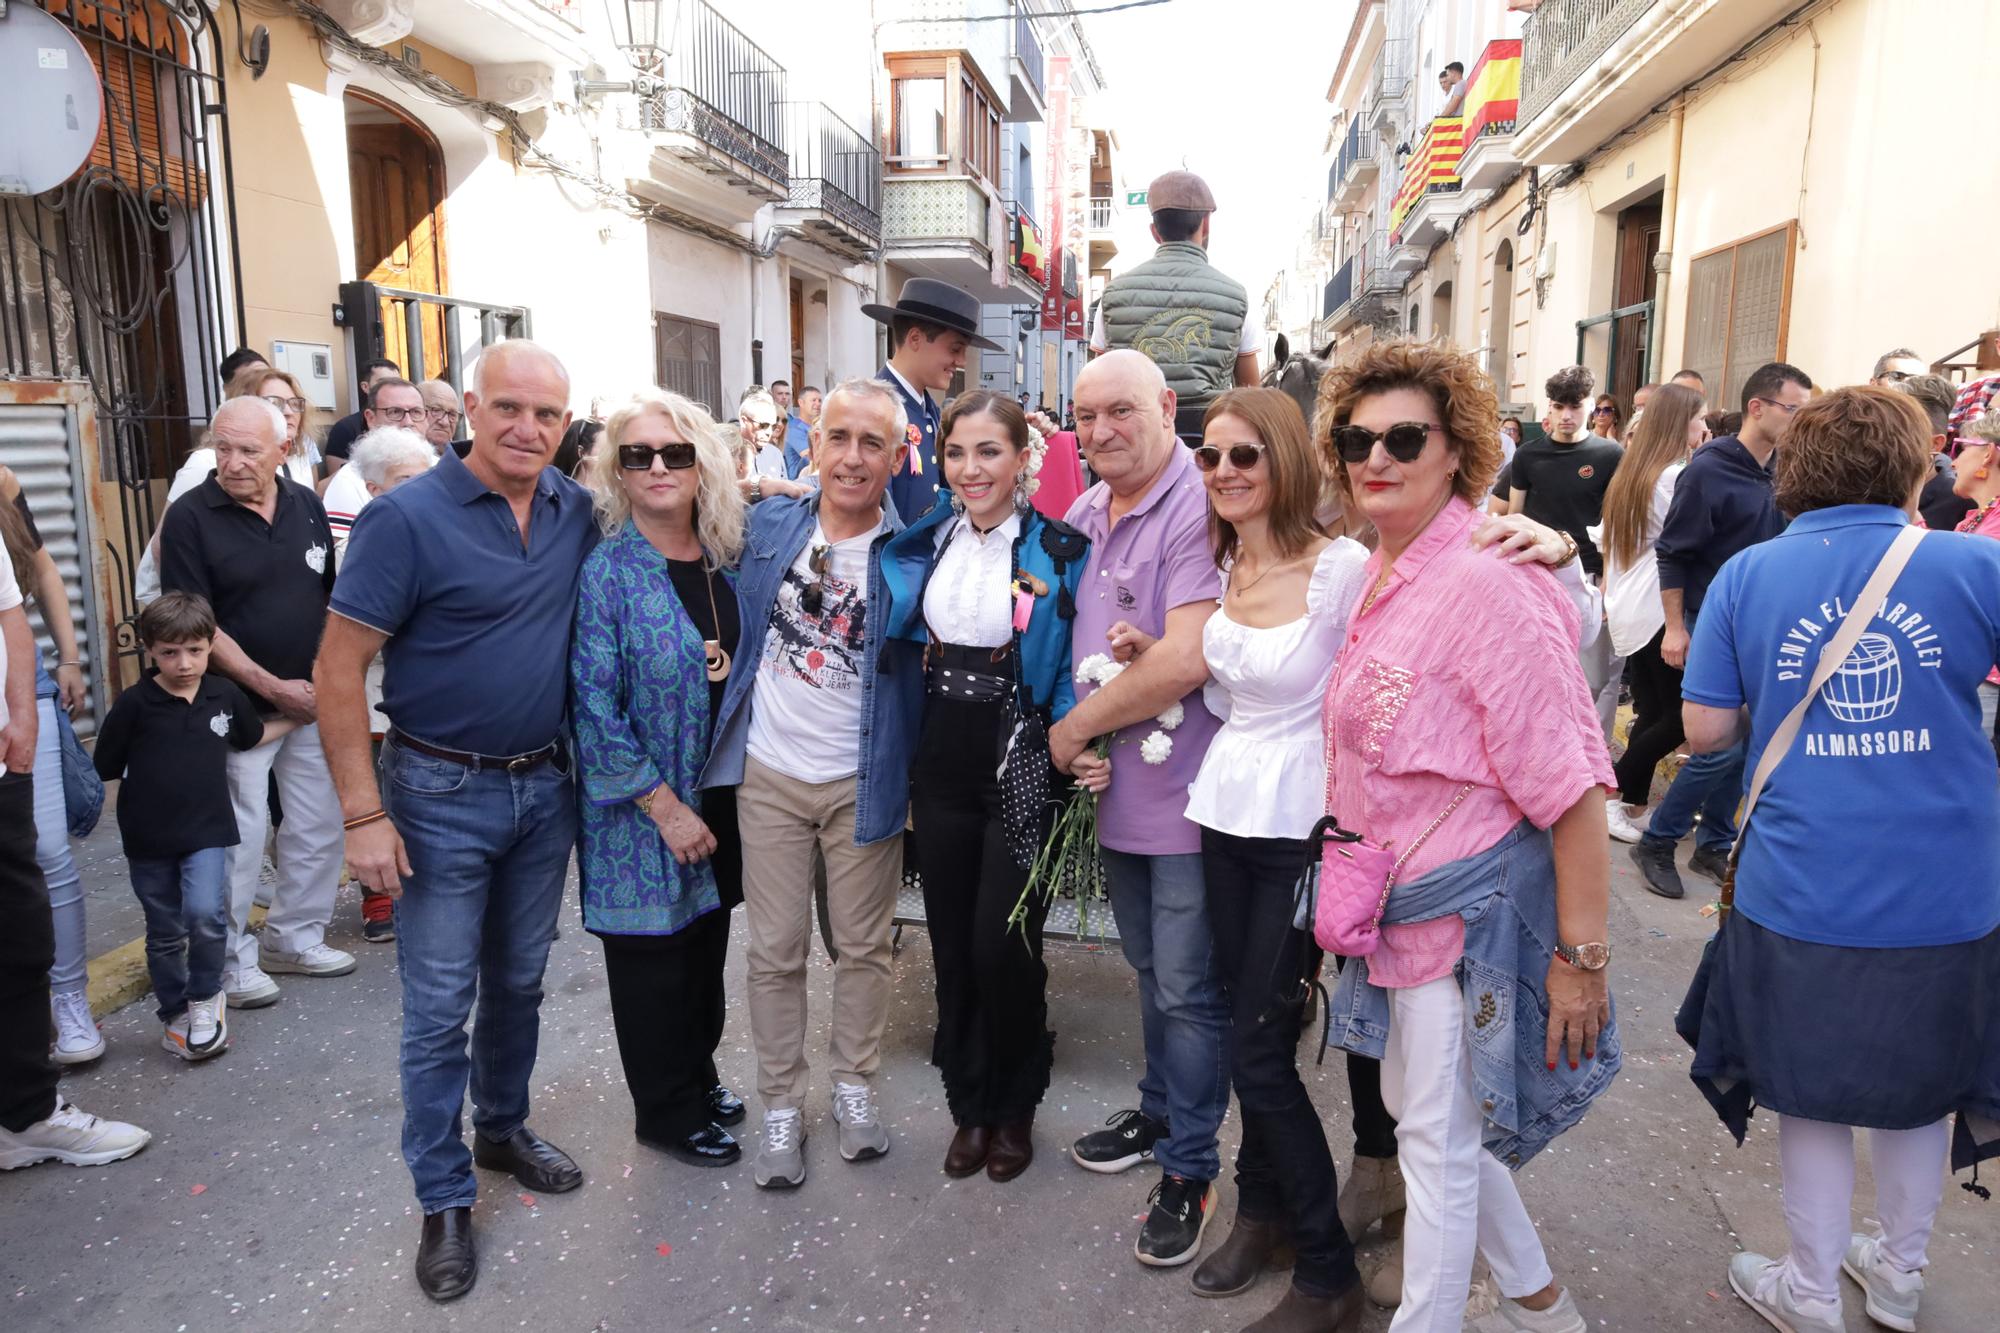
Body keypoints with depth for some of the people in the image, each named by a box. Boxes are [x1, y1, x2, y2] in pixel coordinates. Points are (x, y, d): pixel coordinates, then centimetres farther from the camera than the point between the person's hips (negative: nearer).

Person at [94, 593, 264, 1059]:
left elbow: (252, 738, 20)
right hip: (149, 839, 0)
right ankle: (175, 1015, 32)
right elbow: (105, 770, -2)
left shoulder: (225, 695, -1)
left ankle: (206, 997, 6)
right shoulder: (134, 704, -9)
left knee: (206, 914, -20)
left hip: (207, 831, 0)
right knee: (165, 934, 12)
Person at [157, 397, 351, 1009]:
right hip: (239, 705, -5)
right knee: (239, 839, 0)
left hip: (313, 701, 5)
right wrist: (273, 687, -15)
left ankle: (295, 936, 29)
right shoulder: (190, 517, -10)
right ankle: (232, 959, 17)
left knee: (319, 827, 12)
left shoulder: (306, 505, 4)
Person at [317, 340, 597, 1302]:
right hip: (442, 795, -4)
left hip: (546, 787, 5)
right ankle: (444, 1200, 22)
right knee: (439, 1005, 6)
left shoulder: (576, 511, -2)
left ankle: (504, 1130, 40)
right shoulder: (406, 518, -16)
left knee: (519, 981, 19)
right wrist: (363, 815, -16)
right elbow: (338, 670, -14)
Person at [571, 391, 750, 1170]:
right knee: (654, 954, 9)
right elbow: (593, 706, -17)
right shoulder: (605, 571, -15)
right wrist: (665, 807, -17)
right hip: (641, 809, -5)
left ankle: (697, 1078, 40)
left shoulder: (724, 560, 3)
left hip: (719, 795, 6)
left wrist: (731, 667, -2)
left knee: (708, 941, 18)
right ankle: (666, 1112, 29)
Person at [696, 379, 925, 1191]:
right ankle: (781, 1105, 26)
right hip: (770, 773, 2)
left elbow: (934, 658, -3)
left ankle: (855, 1086, 33)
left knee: (862, 946, 13)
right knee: (775, 950, 10)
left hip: (863, 780, -2)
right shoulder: (767, 524, 0)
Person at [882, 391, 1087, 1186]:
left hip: (1022, 767, -4)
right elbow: (898, 630, 18)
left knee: (1002, 944, -2)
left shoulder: (1060, 551, -8)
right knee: (951, 942, 12)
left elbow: (1075, 669, -7)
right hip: (942, 762, 5)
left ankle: (1015, 1107, 25)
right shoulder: (926, 541, 5)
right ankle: (969, 1105, 31)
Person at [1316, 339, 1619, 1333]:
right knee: (1412, 1106, 22)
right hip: (1401, 903, 9)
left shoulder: (1488, 587, -21)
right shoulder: (1378, 580, 5)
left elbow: (1571, 786, -21)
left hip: (1475, 905, -9)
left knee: (1436, 1140, 5)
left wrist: (1583, 953, -20)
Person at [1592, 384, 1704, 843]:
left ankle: (1633, 805, 12)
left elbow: (1603, 538, 18)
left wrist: (1609, 593, 23)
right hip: (1660, 612, -9)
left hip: (1627, 611, 9)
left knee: (1651, 712, 11)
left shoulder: (1629, 473, 13)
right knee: (1681, 714, -1)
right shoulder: (1676, 476, -14)